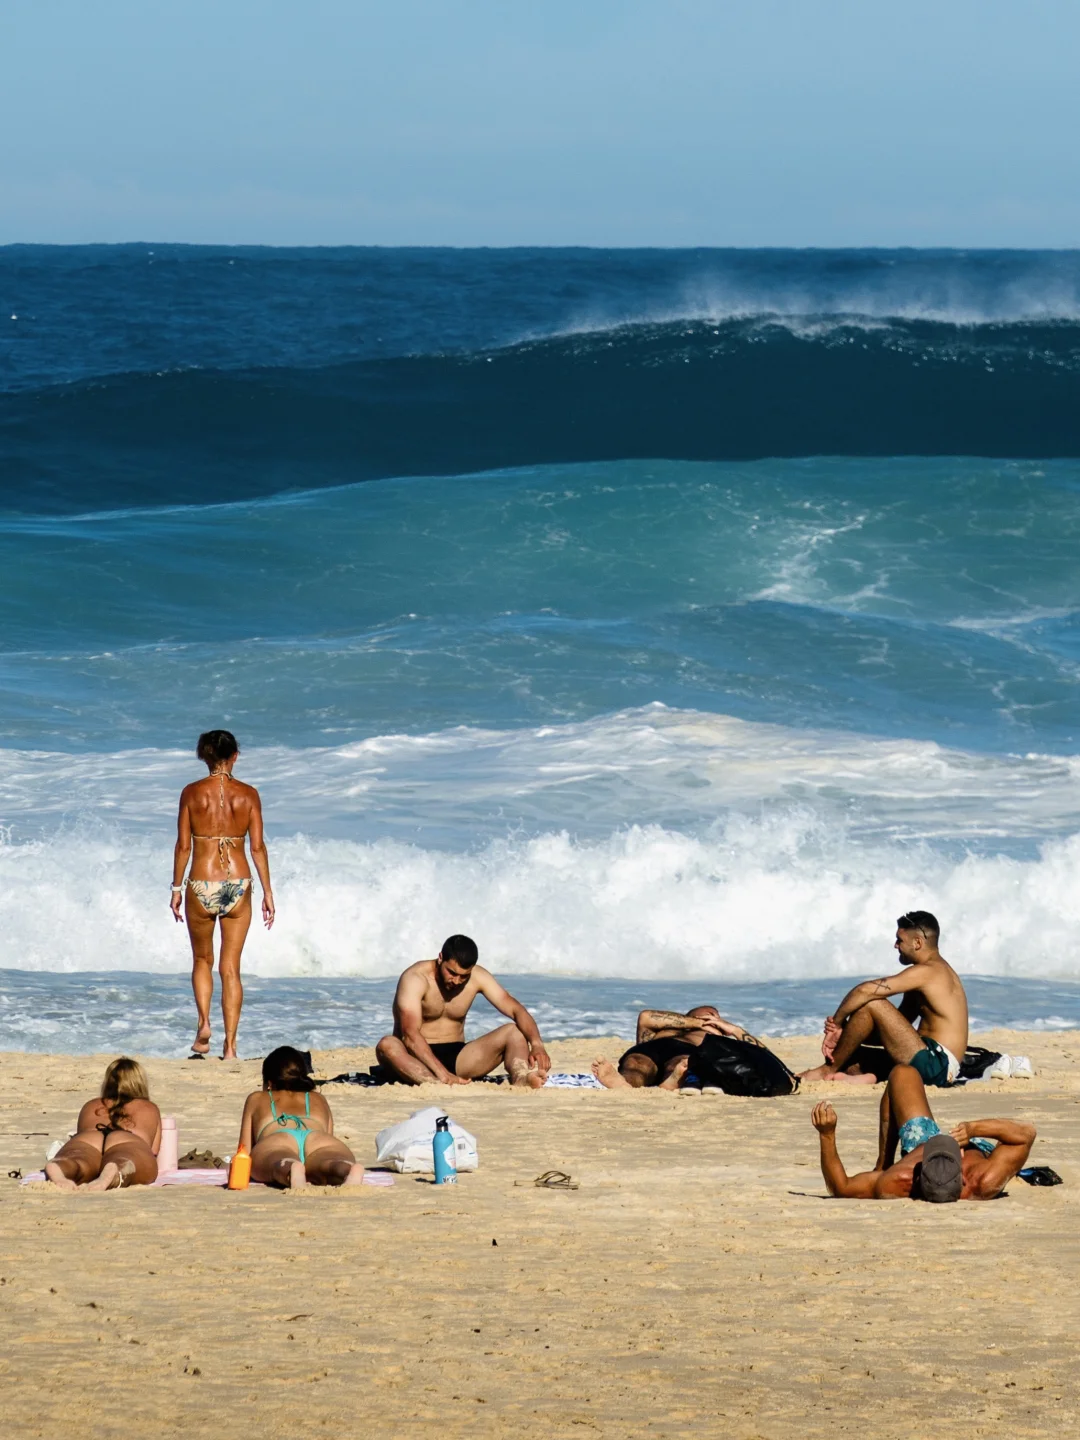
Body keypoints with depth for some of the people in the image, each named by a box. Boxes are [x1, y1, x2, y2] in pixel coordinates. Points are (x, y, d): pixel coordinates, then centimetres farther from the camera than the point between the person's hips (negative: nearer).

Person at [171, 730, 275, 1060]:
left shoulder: (191, 793, -2)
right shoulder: (248, 795, 0)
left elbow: (183, 845, -2)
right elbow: (258, 847, -1)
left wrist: (176, 888, 7)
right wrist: (268, 892, 5)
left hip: (201, 886, -1)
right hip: (239, 884, 1)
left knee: (202, 960, 19)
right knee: (231, 968, 8)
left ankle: (204, 1021, -3)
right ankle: (230, 1045, 3)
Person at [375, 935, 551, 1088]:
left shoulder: (477, 977, -1)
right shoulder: (416, 978, -16)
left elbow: (516, 1010, -6)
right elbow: (410, 1034, -27)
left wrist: (537, 1044, -27)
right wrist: (442, 1073, -40)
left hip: (456, 1058, 4)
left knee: (514, 1031, -15)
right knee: (387, 1045, -38)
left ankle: (521, 1080, -48)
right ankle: (438, 1085, -66)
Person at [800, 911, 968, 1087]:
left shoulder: (928, 972, -11)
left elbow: (866, 990, -20)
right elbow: (895, 1030, 18)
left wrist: (837, 1022, -7)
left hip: (937, 1065, -10)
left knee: (872, 1004, -16)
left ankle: (829, 1070, -10)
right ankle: (860, 1075, -18)